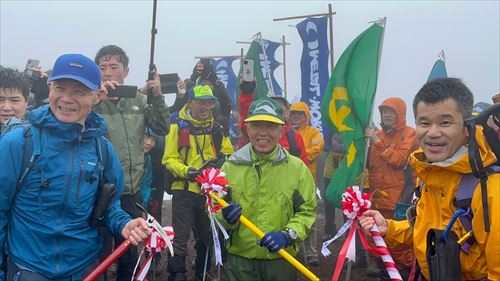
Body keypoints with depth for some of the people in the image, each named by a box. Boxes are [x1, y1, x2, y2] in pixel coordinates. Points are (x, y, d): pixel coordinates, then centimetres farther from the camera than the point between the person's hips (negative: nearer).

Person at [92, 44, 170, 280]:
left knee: (130, 254, 20)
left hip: (132, 191, 4)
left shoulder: (138, 100, 6)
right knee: (99, 257, 7)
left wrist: (157, 97, -6)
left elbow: (162, 129, 6)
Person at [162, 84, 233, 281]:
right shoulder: (178, 127, -3)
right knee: (180, 236, -3)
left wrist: (223, 159, -8)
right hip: (184, 190, -4)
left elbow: (229, 154, 15)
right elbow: (169, 159, -6)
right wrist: (186, 171, -23)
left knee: (206, 237, 15)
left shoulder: (216, 129, 9)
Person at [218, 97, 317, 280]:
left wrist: (287, 235, -16)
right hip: (239, 262, 0)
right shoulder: (230, 167, -1)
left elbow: (307, 211, -1)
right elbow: (216, 212, 3)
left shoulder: (297, 168, -2)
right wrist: (225, 217, -18)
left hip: (281, 262, 0)